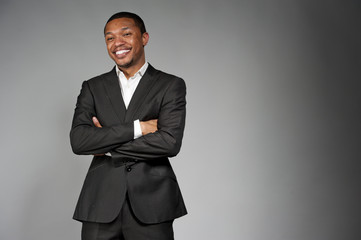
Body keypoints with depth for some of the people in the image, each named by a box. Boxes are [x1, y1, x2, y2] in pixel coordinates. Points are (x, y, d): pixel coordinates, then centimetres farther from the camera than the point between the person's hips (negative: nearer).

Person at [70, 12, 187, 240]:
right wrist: (137, 127, -12)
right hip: (101, 206, 2)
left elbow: (170, 142, -11)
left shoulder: (171, 85, 4)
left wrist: (106, 146, -6)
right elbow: (78, 141, -5)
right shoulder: (93, 88, 10)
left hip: (151, 206, -2)